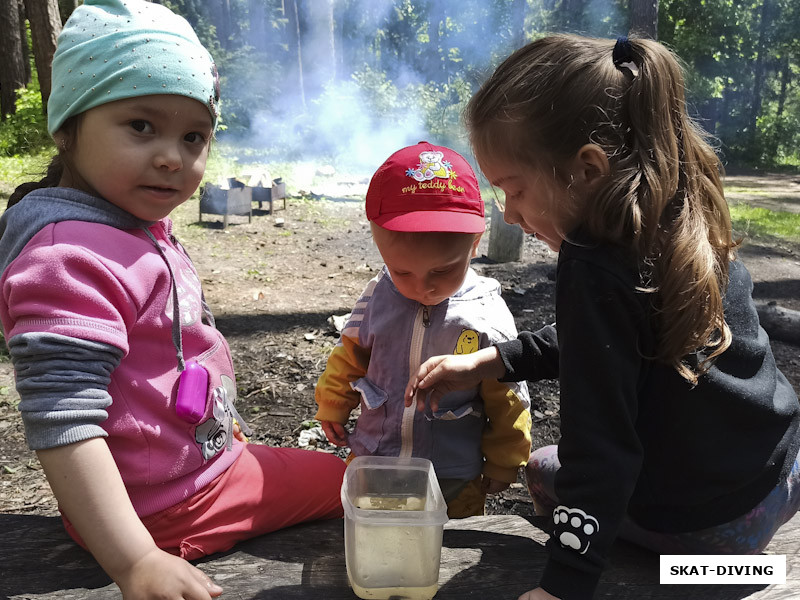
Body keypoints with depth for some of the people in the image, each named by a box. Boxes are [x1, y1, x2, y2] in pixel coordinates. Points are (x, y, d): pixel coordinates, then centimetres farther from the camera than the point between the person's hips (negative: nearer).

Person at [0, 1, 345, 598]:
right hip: (164, 510, -9)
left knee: (338, 473, 25)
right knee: (345, 481, 5)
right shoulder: (69, 260, -28)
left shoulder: (143, 226, 4)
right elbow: (61, 424, -33)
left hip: (210, 455, 9)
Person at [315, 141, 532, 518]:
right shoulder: (377, 297, -10)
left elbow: (506, 402, -6)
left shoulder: (488, 318, -18)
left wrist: (502, 466, 3)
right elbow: (351, 356, 7)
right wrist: (332, 408, 15)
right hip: (369, 463, 3)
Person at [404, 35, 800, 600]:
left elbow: (601, 443, -28)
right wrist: (485, 361, 3)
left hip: (703, 526, -6)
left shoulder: (594, 269, -29)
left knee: (543, 468, 20)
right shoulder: (684, 219, -3)